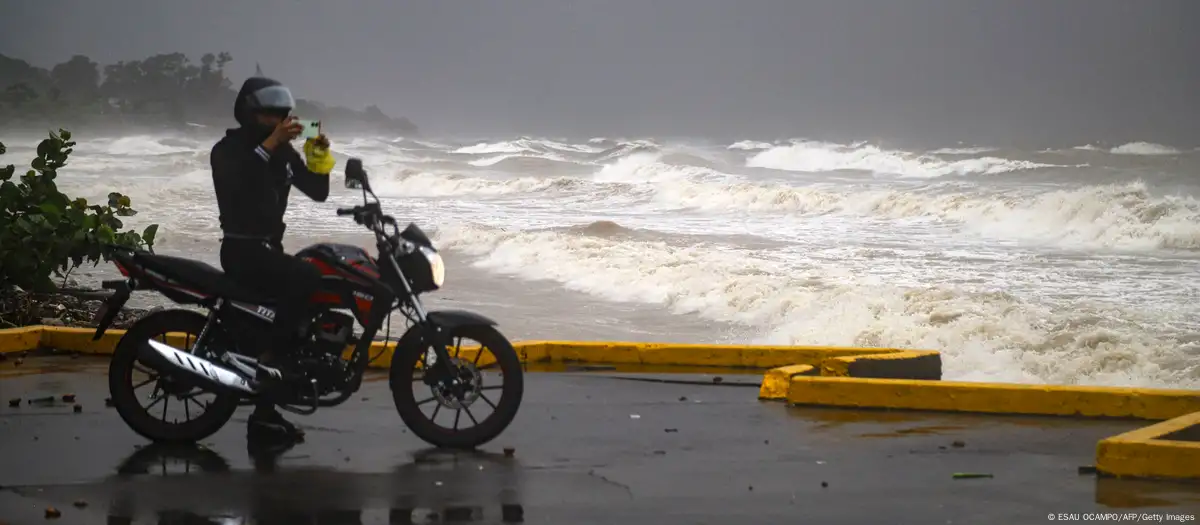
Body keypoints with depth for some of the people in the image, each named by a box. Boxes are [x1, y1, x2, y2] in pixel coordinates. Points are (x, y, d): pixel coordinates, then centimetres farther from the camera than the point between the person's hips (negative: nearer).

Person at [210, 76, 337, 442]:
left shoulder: (283, 152, 11)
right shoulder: (228, 149, -9)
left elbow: (317, 191, 9)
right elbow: (234, 184, -32)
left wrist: (319, 156, -8)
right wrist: (270, 143, -35)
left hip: (271, 248, 8)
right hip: (242, 250, -8)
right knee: (305, 279, -29)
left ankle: (264, 414, 13)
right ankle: (267, 357, -22)